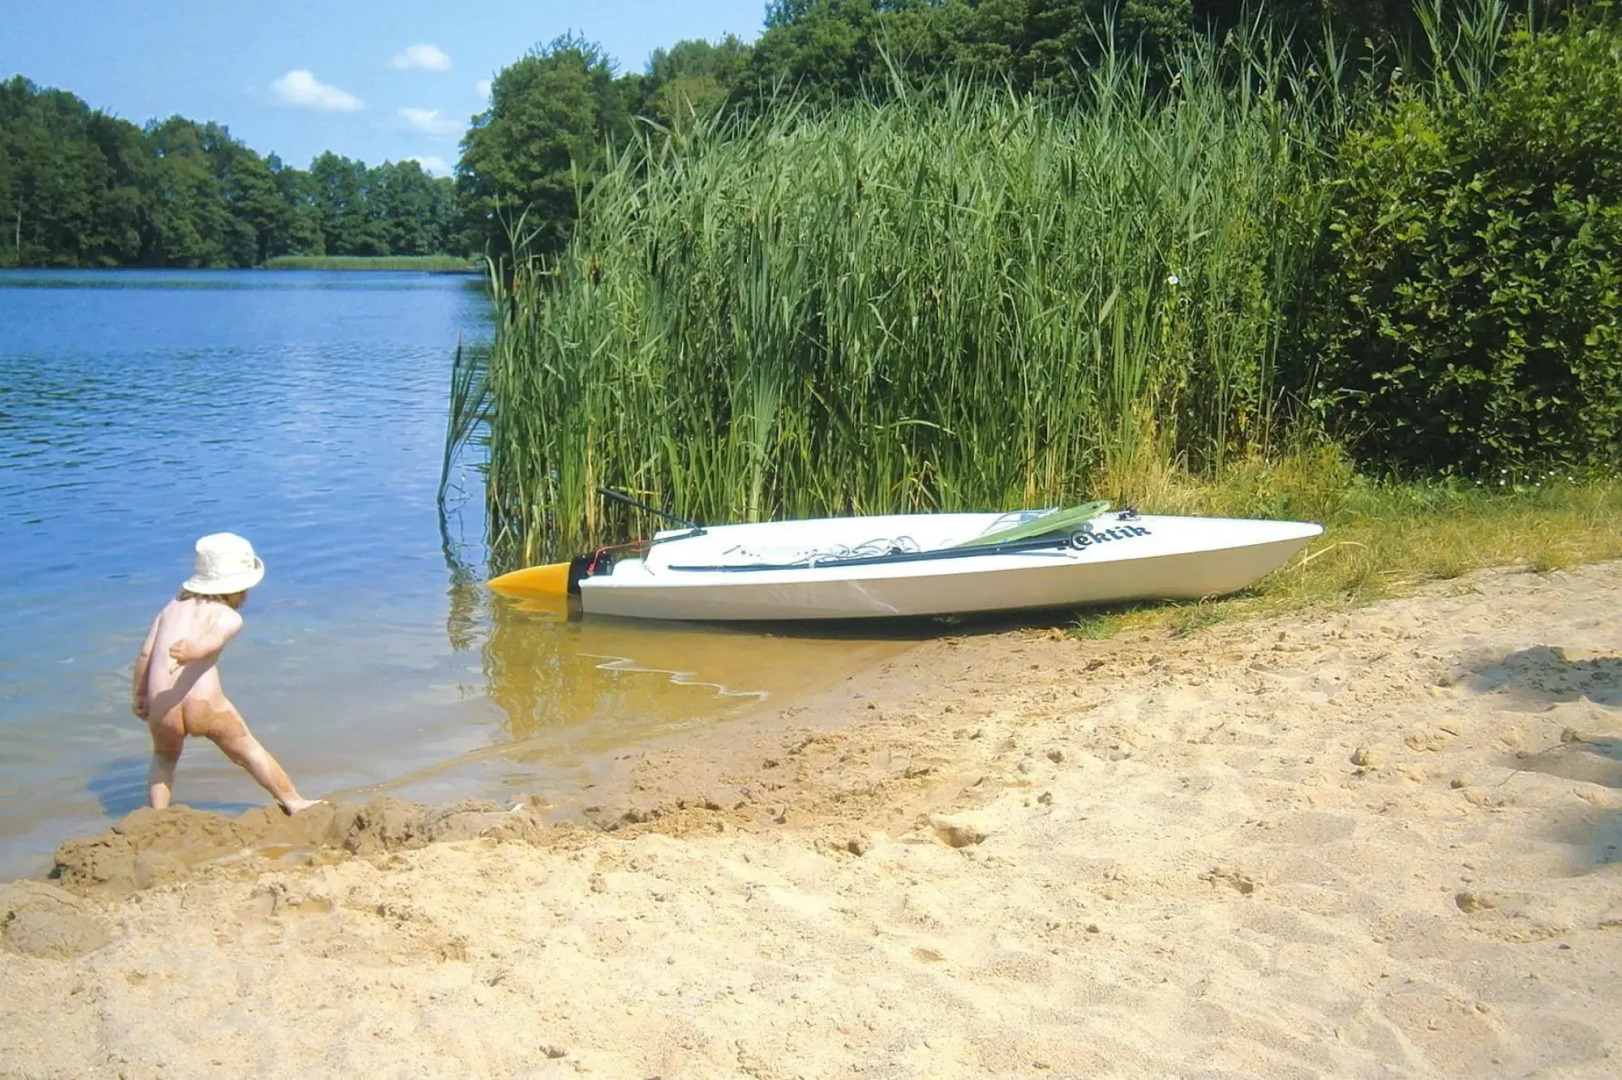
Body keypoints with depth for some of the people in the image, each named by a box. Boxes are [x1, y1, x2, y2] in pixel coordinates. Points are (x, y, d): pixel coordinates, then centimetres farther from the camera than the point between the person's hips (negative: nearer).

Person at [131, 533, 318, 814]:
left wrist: (138, 695, 24)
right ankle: (293, 802, 31)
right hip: (204, 706, -3)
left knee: (163, 758, 33)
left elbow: (145, 654, 13)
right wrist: (194, 650, -38)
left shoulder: (172, 607, 18)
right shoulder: (229, 616, 6)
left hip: (161, 710, 3)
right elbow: (212, 639, -18)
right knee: (248, 750, 21)